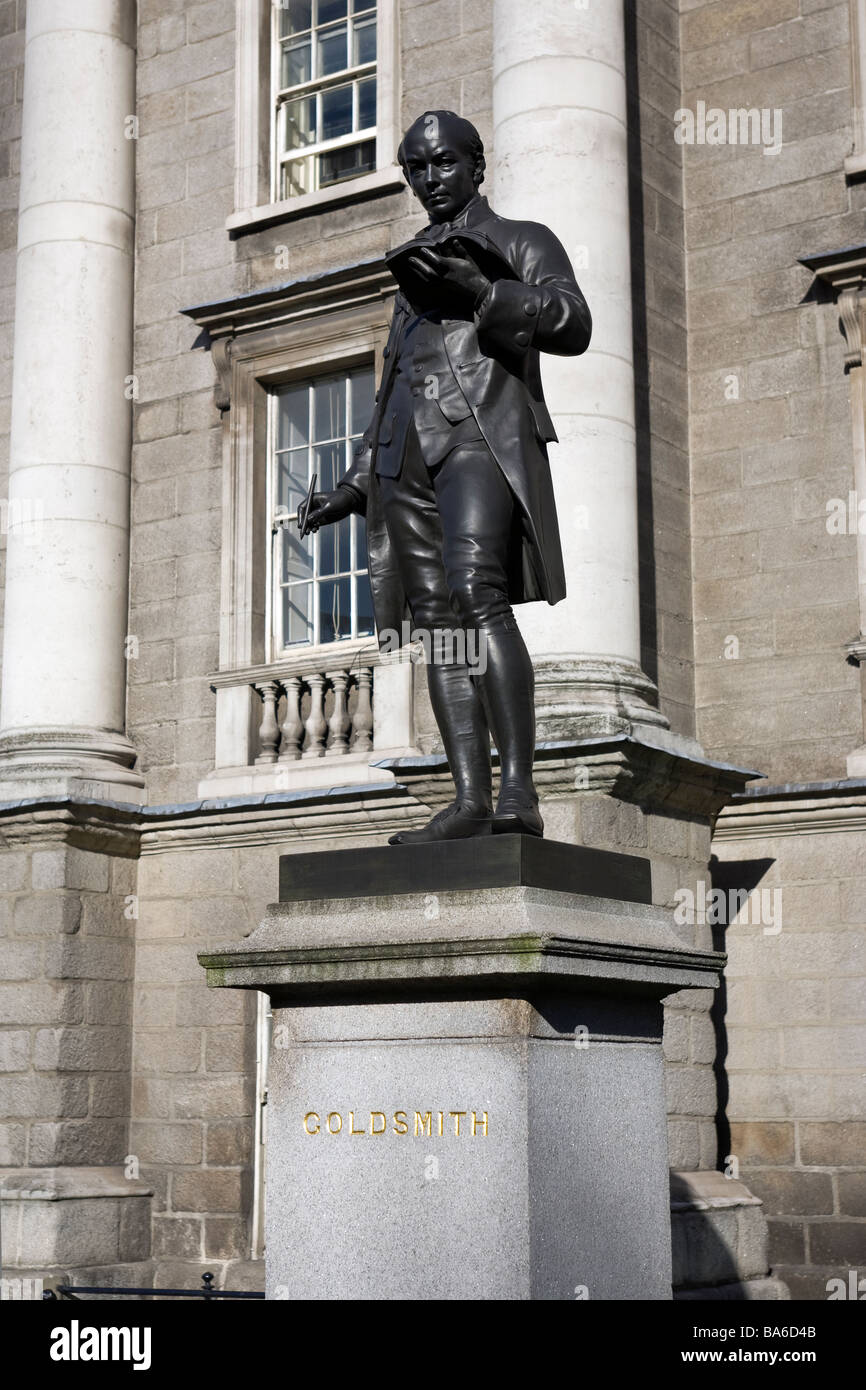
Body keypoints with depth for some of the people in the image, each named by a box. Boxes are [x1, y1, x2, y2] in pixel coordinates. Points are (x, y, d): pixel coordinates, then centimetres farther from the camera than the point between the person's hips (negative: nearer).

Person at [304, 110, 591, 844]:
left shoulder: (521, 242, 13)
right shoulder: (415, 266, 30)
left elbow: (573, 325, -5)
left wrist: (480, 290, -16)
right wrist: (358, 482, 26)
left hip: (482, 432, -6)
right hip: (408, 447, 6)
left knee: (477, 595, -25)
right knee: (435, 618, -5)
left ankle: (519, 790, -29)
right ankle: (470, 799, -9)